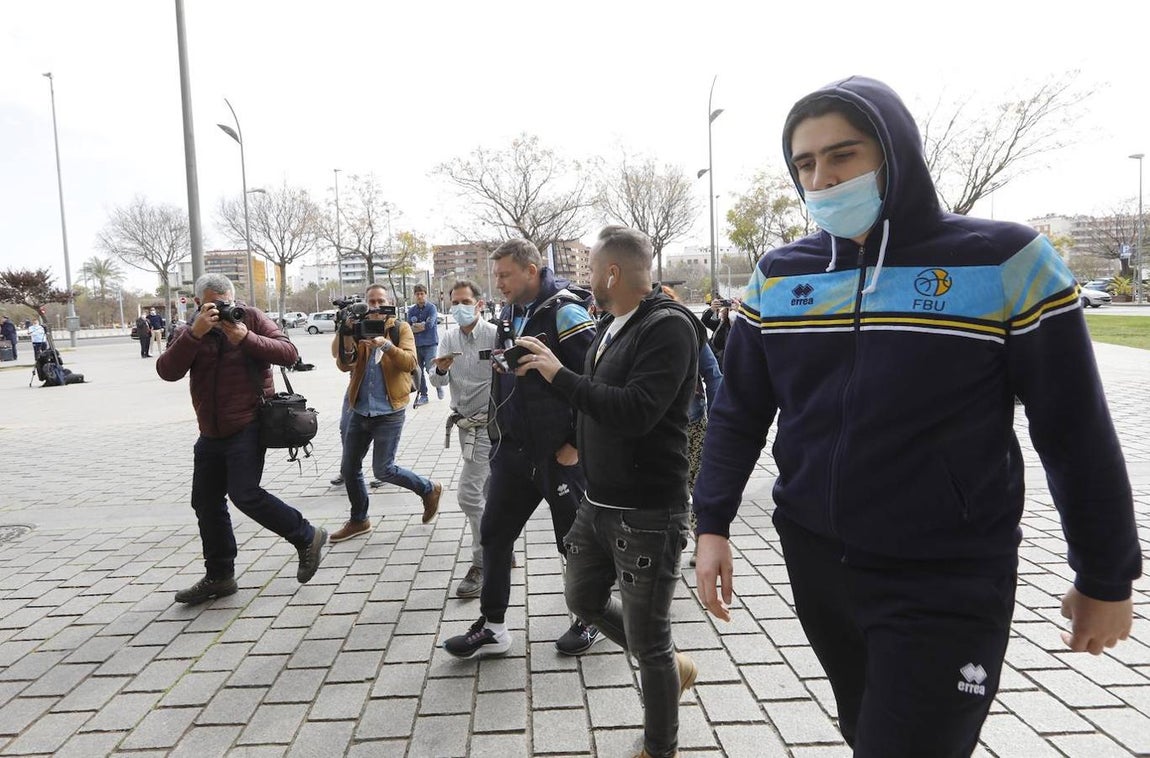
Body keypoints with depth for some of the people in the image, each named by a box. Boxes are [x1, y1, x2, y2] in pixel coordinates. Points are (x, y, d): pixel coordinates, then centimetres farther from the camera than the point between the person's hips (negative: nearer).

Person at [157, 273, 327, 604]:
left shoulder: (251, 318, -1)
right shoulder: (191, 334, 8)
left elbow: (289, 353, -12)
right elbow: (167, 371, -9)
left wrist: (246, 338, -23)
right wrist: (195, 333, -20)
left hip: (248, 426, -6)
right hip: (211, 434, 6)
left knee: (244, 494, -17)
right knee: (205, 502, 11)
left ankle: (307, 537, 0)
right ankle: (219, 577, 25)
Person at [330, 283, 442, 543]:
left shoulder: (401, 328, -2)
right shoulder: (357, 329, 5)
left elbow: (409, 362, -16)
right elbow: (343, 364, -7)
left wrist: (386, 345, -32)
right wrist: (347, 336, -24)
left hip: (389, 411, -5)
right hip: (359, 410, 5)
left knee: (383, 470, -4)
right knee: (348, 468, 11)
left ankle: (429, 489, 20)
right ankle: (358, 520, 30)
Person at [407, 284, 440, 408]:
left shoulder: (431, 307, -4)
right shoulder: (411, 310, 8)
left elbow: (430, 324, -16)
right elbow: (409, 327, 1)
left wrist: (416, 326, -4)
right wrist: (423, 325, -11)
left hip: (430, 343, -4)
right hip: (417, 344, 4)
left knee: (430, 368, -13)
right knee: (419, 371, 5)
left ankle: (438, 385, 17)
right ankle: (423, 395, 16)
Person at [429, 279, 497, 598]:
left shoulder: (495, 335, -14)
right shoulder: (449, 337, 5)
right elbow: (439, 382, 2)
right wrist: (440, 370, -19)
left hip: (487, 424, -7)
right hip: (465, 423, 7)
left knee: (469, 495, -11)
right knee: (491, 489, 20)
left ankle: (481, 563, 1)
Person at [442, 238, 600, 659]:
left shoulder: (564, 312, -15)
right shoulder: (508, 316, 11)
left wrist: (577, 444, -16)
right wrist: (499, 435, 16)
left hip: (560, 453, -8)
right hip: (514, 451, 8)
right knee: (494, 534, 10)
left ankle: (590, 619, 29)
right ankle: (492, 627, 23)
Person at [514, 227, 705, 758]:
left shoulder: (669, 327, -18)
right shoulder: (611, 326, 10)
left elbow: (635, 411, -30)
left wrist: (558, 373, -24)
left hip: (648, 514, -9)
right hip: (598, 502, 9)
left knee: (646, 643, 6)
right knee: (584, 600, 23)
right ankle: (671, 667, 42)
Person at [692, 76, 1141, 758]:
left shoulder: (1005, 261, -11)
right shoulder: (777, 276, 0)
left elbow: (1076, 432, -5)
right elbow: (740, 412, 6)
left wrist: (1106, 577, 2)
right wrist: (714, 524, -1)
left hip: (949, 585, -4)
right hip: (815, 563, 4)